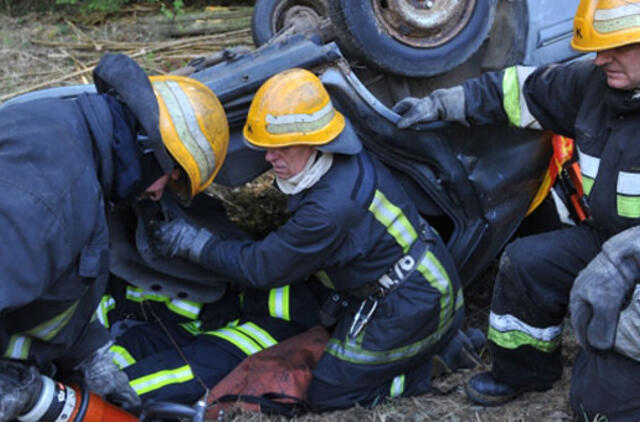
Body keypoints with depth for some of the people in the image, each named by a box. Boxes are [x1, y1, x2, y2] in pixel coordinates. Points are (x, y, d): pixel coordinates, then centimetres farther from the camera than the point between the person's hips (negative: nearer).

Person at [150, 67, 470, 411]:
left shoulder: (332, 208, -30)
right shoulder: (349, 162, -1)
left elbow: (263, 267, -18)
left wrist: (195, 244, -10)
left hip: (412, 306, -9)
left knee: (327, 394, -1)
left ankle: (424, 367, 4)